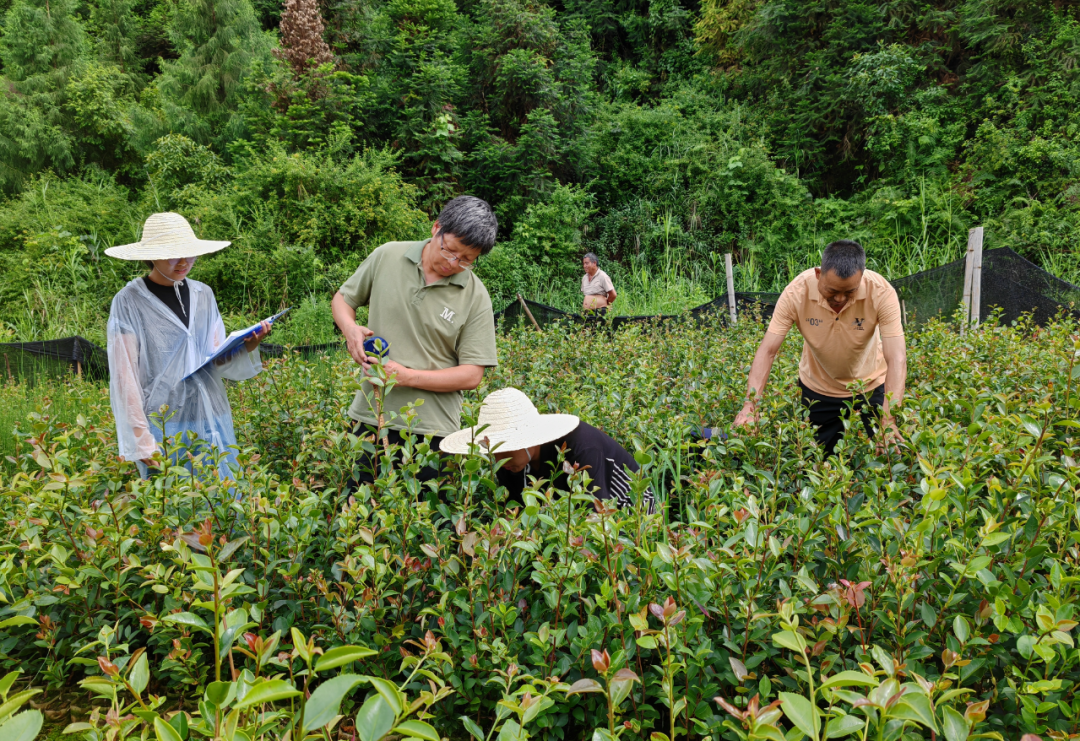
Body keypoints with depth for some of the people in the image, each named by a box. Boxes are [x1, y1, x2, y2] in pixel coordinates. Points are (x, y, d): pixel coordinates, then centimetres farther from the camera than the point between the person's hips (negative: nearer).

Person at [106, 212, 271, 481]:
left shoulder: (203, 294, 8)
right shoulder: (129, 301, -5)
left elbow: (219, 360, 8)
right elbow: (124, 378, -6)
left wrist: (247, 349, -13)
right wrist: (142, 442, -10)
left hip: (213, 421, 4)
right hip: (163, 427, -4)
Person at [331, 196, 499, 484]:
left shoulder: (475, 297, -7)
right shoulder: (387, 256, -1)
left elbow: (472, 375, -8)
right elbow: (342, 299, 13)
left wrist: (407, 376, -18)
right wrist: (350, 328, -10)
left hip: (431, 428, -2)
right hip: (370, 417, 2)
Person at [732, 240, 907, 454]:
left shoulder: (881, 292, -29)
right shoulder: (797, 292, -28)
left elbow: (896, 359, -32)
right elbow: (767, 351, -26)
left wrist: (889, 420, -43)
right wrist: (750, 405, -38)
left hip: (871, 383, 0)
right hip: (818, 387, 1)